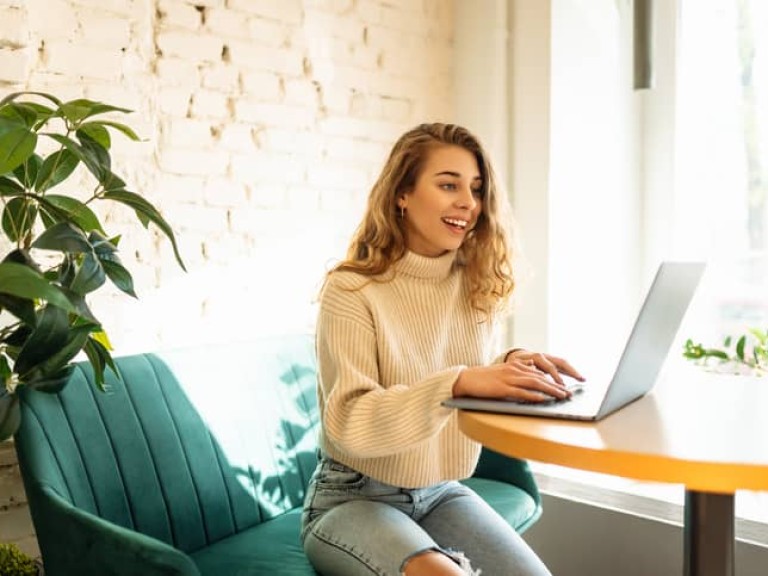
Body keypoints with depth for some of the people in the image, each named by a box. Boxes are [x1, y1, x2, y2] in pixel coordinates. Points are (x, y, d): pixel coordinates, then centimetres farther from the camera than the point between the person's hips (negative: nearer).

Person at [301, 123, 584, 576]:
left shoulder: (479, 287, 0)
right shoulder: (351, 291, -16)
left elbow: (477, 400, 9)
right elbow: (350, 424, -23)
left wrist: (510, 367, -13)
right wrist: (458, 381, -35)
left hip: (442, 493, 5)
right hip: (354, 498, -5)